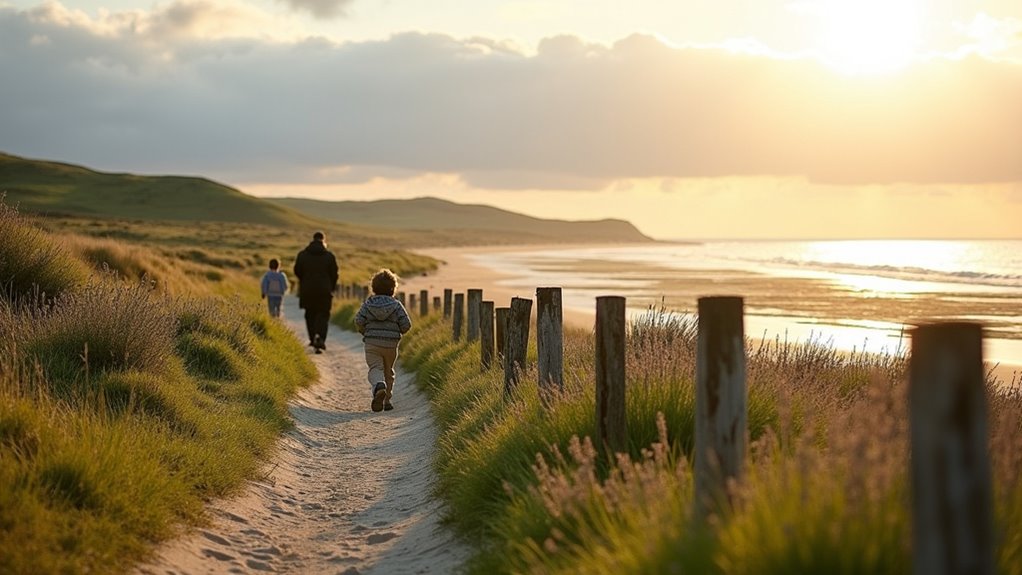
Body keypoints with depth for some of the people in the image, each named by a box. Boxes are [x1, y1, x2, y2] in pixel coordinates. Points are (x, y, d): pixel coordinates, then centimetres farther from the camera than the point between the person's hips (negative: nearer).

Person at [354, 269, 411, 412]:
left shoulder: (368, 303, -1)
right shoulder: (396, 305, -2)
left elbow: (359, 321, -8)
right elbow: (406, 324, -7)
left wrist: (365, 333, 11)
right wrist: (399, 332, 14)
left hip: (371, 343, -1)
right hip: (391, 343, 1)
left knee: (375, 368, -3)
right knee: (388, 371, 17)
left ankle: (379, 386, -36)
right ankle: (387, 400, 21)